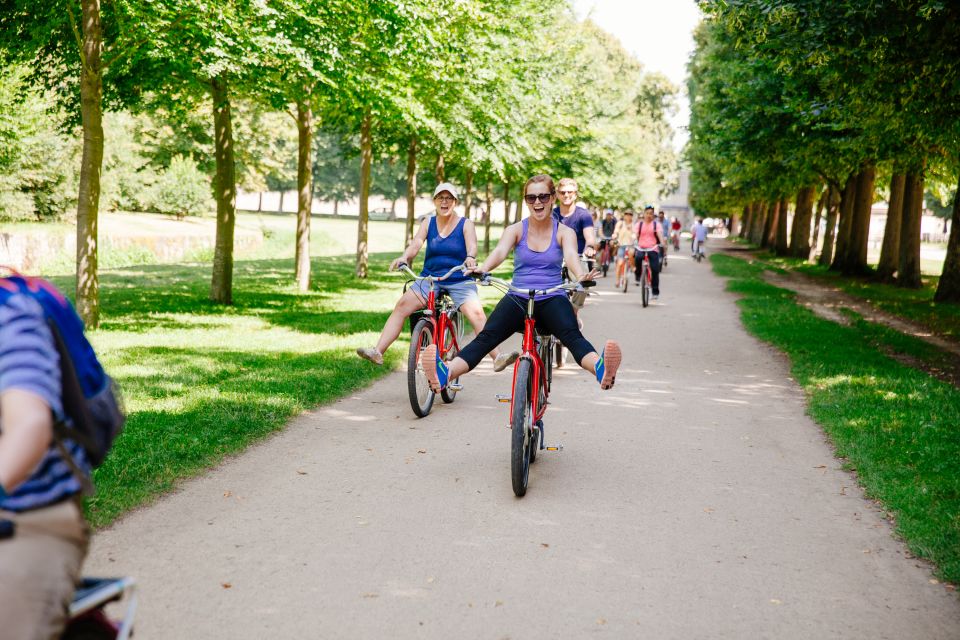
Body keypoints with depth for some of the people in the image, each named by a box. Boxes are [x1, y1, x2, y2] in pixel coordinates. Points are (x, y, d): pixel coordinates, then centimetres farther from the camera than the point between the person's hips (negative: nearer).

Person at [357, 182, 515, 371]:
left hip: (460, 280, -2)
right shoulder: (428, 223, 8)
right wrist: (404, 257, -30)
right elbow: (415, 244, -7)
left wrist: (471, 257, -42)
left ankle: (497, 358, -25)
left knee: (477, 313, -25)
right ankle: (378, 352, -17)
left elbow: (472, 245, -18)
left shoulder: (466, 224, 1)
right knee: (402, 305, -16)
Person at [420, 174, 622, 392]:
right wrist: (483, 268, -36)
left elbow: (570, 255, -13)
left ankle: (601, 369, -62)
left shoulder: (564, 232, 8)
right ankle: (445, 373, -51)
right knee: (487, 336, -27)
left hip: (552, 299, 0)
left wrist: (581, 275, -39)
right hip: (518, 298, 1)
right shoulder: (516, 230, 9)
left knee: (573, 335, -33)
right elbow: (500, 251, -12)